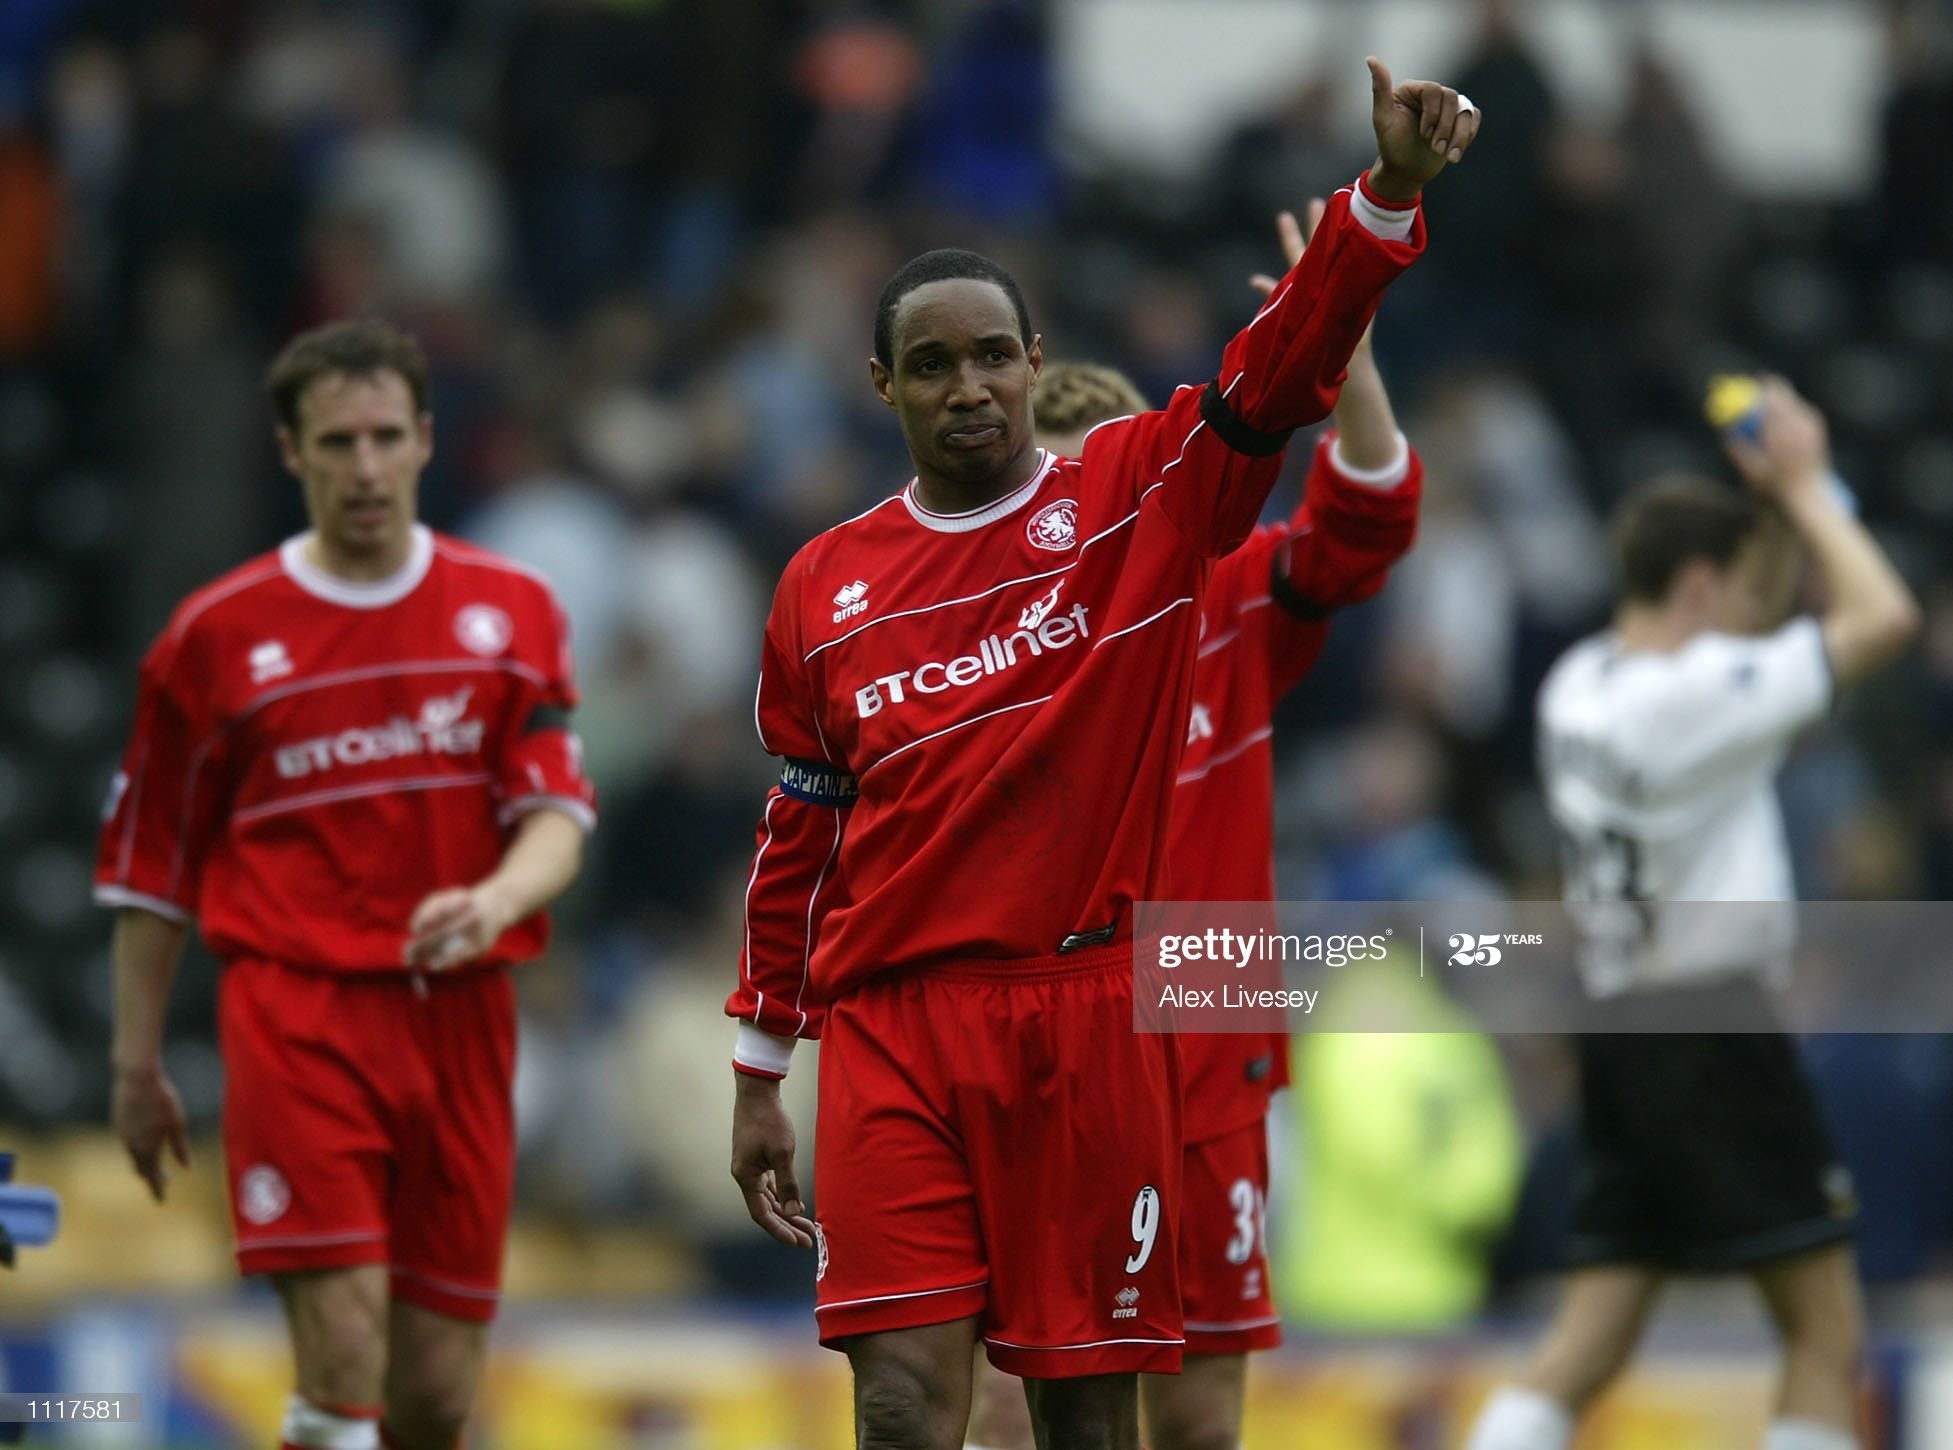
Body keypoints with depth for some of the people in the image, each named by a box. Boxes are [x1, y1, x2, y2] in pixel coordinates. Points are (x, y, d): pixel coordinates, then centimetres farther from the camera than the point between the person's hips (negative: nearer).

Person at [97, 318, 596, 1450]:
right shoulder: (217, 634, 5)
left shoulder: (510, 612, 9)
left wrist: (497, 900, -21)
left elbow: (558, 815, 2)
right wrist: (138, 1062, 10)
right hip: (297, 1008, -2)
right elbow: (150, 859, 10)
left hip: (459, 1015, 2)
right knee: (344, 1354, -16)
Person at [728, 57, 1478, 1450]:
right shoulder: (826, 588, 10)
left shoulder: (1140, 501, 3)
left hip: (1089, 1020, -1)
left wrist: (1387, 193, -28)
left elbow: (1285, 364, -11)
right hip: (890, 1025, 1)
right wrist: (759, 1076, 18)